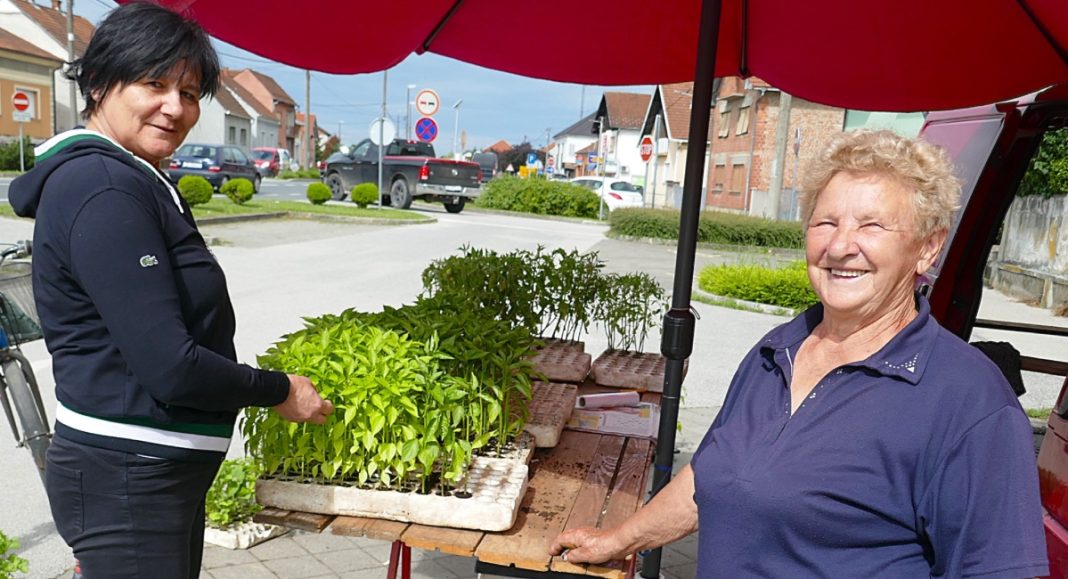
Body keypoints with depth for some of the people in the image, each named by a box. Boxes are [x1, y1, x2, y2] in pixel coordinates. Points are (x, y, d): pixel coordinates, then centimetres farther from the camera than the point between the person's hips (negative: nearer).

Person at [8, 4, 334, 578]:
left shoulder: (132, 181, 12)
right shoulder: (103, 190, -20)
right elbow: (169, 367, -23)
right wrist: (278, 391, -10)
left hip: (161, 472, 10)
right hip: (126, 481, -10)